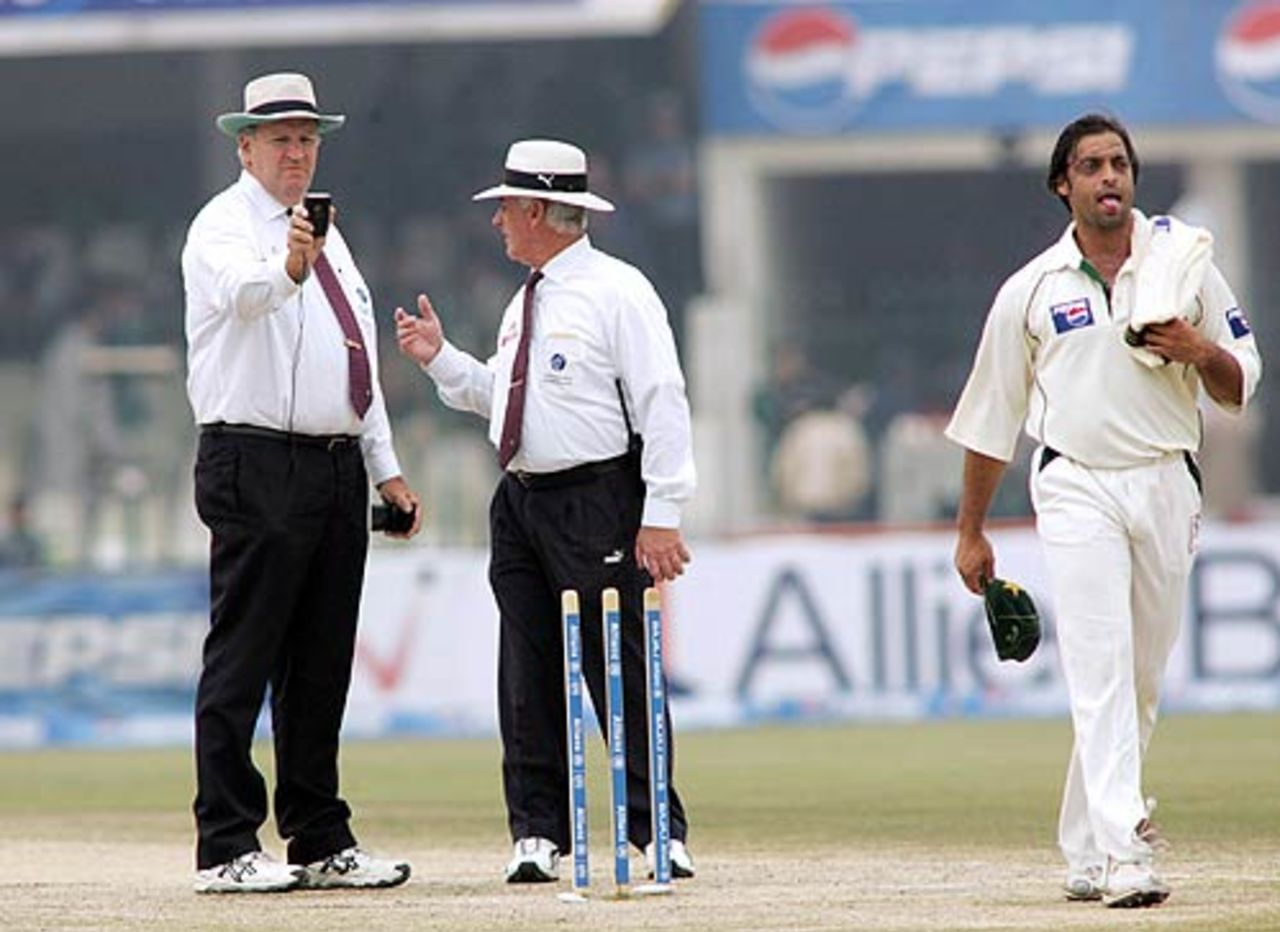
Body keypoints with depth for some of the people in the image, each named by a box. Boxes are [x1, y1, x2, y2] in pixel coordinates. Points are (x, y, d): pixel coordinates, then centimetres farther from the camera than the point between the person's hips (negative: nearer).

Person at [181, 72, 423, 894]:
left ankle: (322, 843, 15)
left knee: (321, 665, 10)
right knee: (243, 662, -8)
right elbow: (240, 289, -30)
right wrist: (288, 268, -52)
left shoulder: (327, 236, 20)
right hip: (258, 467, -8)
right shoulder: (224, 226, -5)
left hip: (337, 470, 8)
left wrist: (386, 469, 19)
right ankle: (227, 850, -8)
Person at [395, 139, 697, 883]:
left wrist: (662, 515, -19)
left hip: (597, 506, -8)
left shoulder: (618, 292, -9)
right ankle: (538, 833, 9)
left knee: (619, 672, -7)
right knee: (528, 675, 6)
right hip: (521, 503, 8)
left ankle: (657, 834, -3)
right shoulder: (527, 304, 17)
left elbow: (662, 405, -13)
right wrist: (441, 359, 12)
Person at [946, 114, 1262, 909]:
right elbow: (992, 418, 11)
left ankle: (1087, 850, 19)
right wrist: (971, 531, 12)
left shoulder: (1182, 262, 6)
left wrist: (1198, 351, -14)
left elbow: (1240, 387, 8)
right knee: (1101, 670, -15)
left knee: (1143, 679, 7)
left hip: (1168, 486, 2)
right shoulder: (1031, 289, 4)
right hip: (1077, 490, -2)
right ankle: (1125, 852, -24)